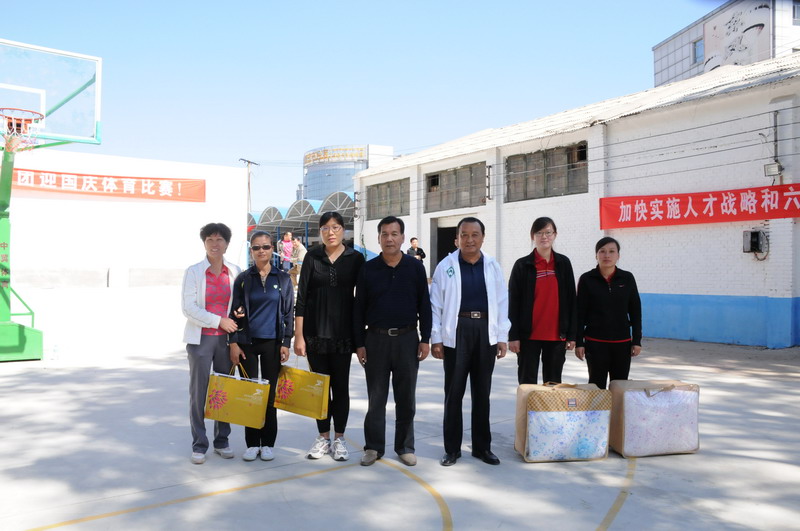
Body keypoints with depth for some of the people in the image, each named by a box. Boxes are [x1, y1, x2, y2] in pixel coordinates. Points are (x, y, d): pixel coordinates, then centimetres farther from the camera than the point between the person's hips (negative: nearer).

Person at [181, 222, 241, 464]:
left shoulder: (235, 271, 5)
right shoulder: (193, 272, -2)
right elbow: (189, 308, -8)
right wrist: (219, 321, -13)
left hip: (226, 338, 2)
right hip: (201, 338, -2)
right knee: (199, 392, 0)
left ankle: (222, 440, 20)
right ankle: (199, 445, 11)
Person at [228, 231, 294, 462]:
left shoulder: (283, 278, 3)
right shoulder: (243, 279, 3)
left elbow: (288, 313, 4)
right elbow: (234, 313, 3)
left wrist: (286, 343, -2)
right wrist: (233, 343, -3)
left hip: (272, 343, 0)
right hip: (247, 342, 0)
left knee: (269, 393, 4)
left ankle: (268, 443, 16)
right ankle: (252, 443, 15)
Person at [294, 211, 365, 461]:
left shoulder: (356, 258, 0)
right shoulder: (312, 257, 1)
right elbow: (301, 297, 0)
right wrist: (298, 335, -5)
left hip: (343, 333, -1)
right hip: (315, 332, 1)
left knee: (341, 386, 6)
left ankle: (339, 438, 19)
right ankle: (323, 437, 21)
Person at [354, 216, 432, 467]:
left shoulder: (415, 267, 1)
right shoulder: (368, 269, 1)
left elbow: (424, 305, 4)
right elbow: (359, 308, 3)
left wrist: (425, 339, -1)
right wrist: (359, 343, 0)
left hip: (407, 338, 0)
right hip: (376, 339, 0)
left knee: (406, 397, 8)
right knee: (376, 397, 7)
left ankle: (405, 447, 21)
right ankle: (373, 446, 19)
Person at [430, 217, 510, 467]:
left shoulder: (493, 266, 6)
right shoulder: (446, 266, -1)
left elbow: (502, 303, 7)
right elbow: (435, 304, -2)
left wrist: (502, 337, 3)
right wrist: (435, 338, -6)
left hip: (486, 331, 2)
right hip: (456, 331, -2)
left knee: (482, 392, 12)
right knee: (453, 392, 5)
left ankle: (482, 446, 24)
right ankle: (452, 448, 17)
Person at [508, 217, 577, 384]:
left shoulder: (563, 263, 6)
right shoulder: (522, 265, -1)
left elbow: (571, 300, 7)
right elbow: (513, 303, -2)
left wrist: (571, 334, 3)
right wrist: (513, 336, -7)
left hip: (556, 335, 2)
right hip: (529, 336, -2)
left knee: (553, 383, 10)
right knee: (527, 383, 4)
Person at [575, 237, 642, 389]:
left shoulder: (627, 278, 2)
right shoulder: (587, 279, -3)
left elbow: (635, 311, 6)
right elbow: (580, 313, -1)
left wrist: (637, 340, 2)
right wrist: (579, 342, -5)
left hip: (622, 342, 2)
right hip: (595, 342, -2)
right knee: (597, 385, 3)